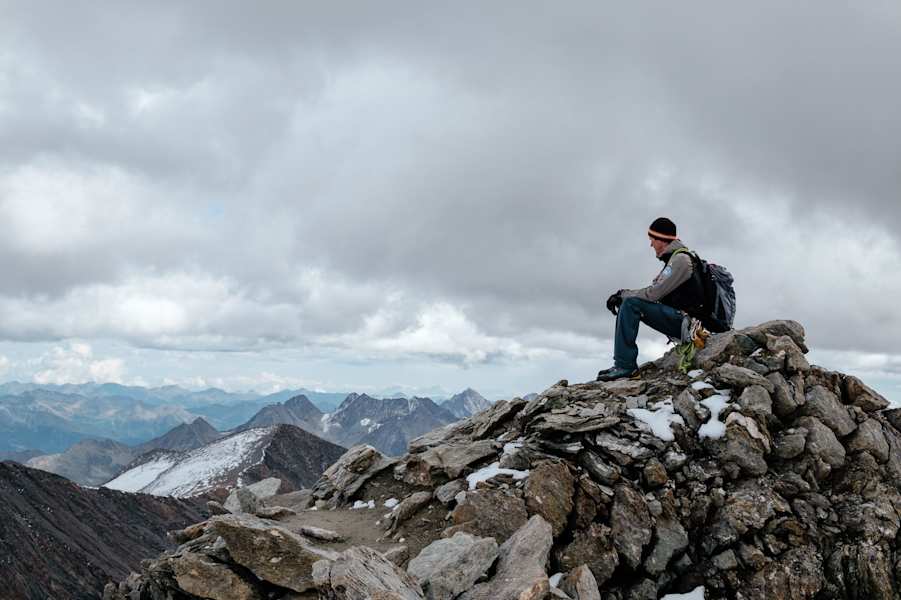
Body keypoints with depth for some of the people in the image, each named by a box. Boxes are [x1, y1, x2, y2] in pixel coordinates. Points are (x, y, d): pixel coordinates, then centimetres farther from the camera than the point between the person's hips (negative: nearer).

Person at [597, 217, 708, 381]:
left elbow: (655, 293, -20)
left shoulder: (680, 258, -12)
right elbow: (654, 291, 16)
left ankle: (625, 365, -24)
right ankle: (623, 363, -2)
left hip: (682, 318, -10)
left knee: (631, 304, -21)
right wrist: (622, 295, 3)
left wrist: (624, 294, -8)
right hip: (678, 319, 10)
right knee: (626, 304, 6)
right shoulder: (674, 258, 20)